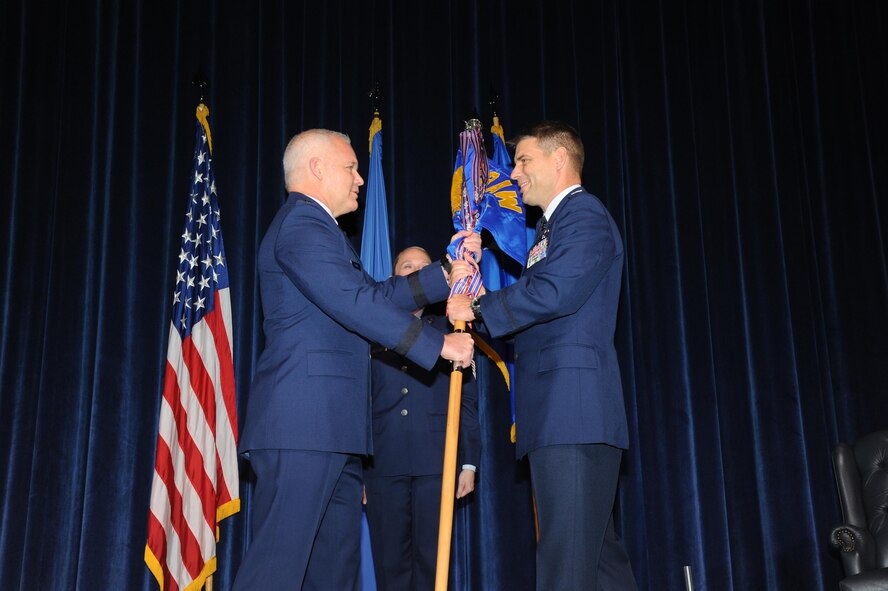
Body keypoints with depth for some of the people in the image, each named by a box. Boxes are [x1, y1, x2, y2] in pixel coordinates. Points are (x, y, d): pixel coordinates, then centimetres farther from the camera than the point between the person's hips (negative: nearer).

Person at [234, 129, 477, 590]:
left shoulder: (315, 227, 26)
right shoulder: (301, 225, -8)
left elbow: (375, 294, 25)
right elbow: (357, 303, -19)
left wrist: (446, 275, 20)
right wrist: (439, 344, -14)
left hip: (328, 431, 11)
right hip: (304, 425, -11)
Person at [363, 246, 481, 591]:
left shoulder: (448, 328, 13)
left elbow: (467, 400, 9)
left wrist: (469, 462, 2)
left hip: (437, 461, 0)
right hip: (383, 462, 1)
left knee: (431, 559, 1)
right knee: (389, 561, 4)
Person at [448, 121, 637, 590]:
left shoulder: (584, 214, -7)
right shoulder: (551, 225, 25)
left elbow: (554, 292, -20)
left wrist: (477, 308, -10)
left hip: (573, 407, -11)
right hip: (560, 411, 11)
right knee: (596, 549, 13)